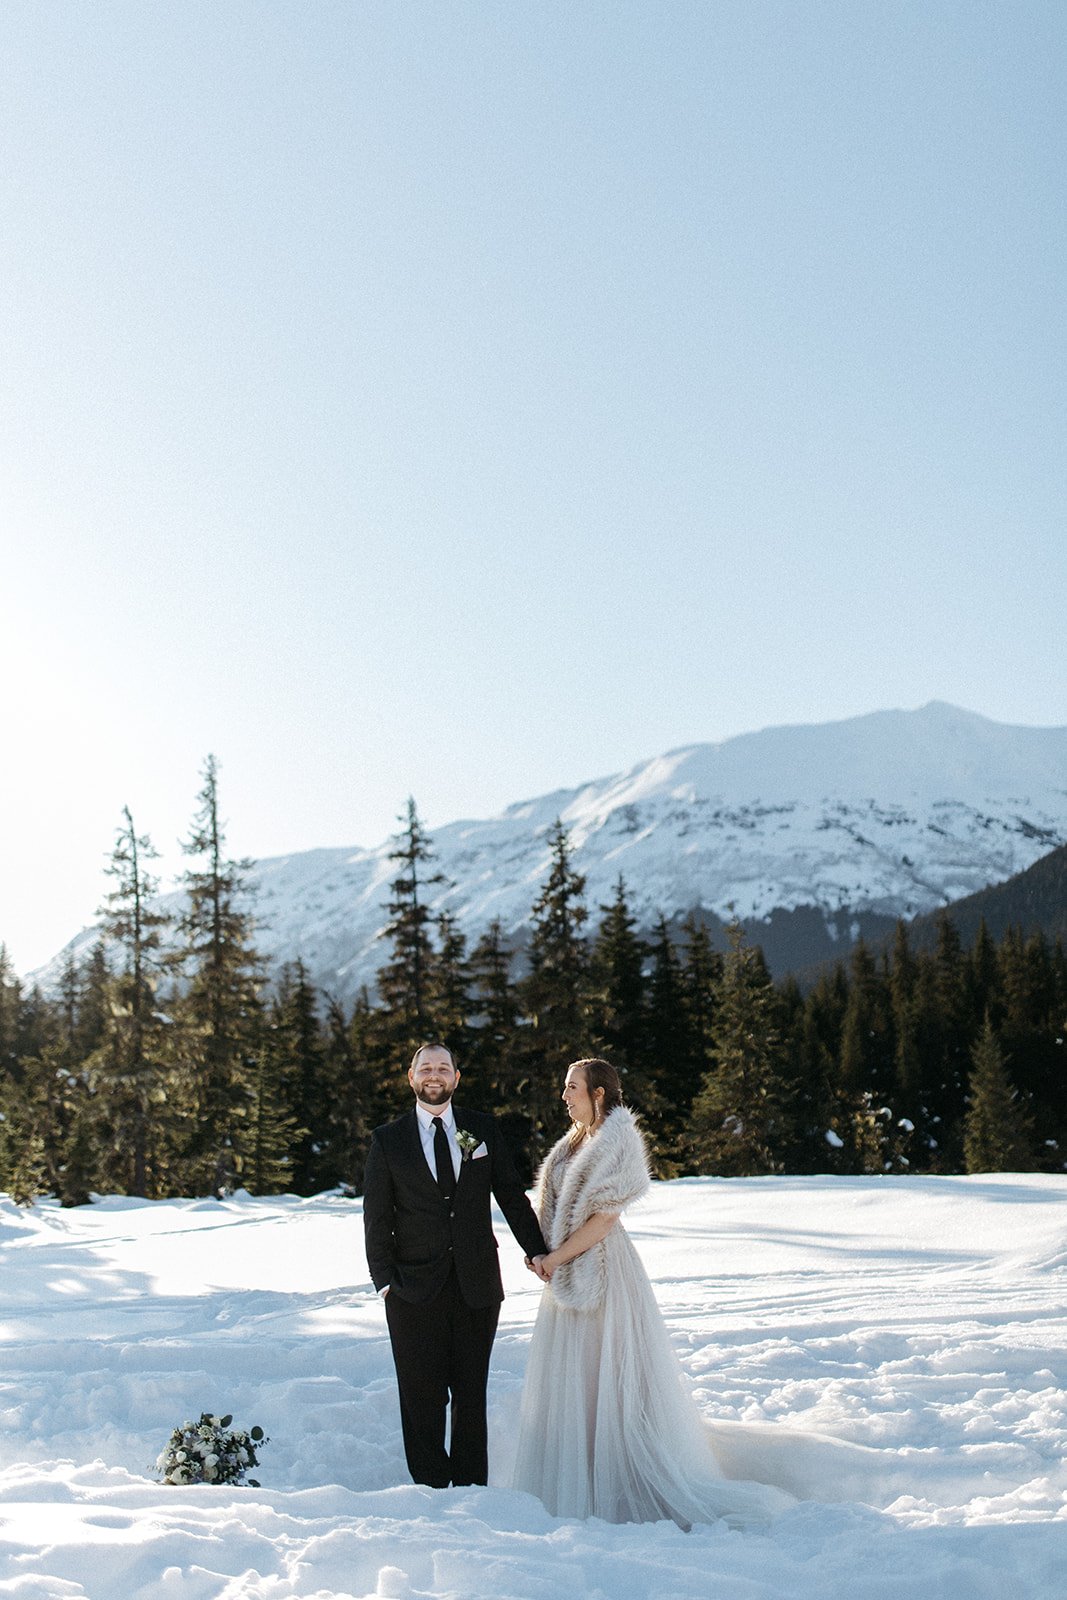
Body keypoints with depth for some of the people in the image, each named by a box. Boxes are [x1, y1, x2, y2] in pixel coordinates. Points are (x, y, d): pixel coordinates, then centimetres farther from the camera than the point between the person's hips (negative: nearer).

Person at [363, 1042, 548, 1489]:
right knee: (422, 1397, 3)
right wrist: (385, 1279, -5)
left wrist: (536, 1250, 0)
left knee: (472, 1393, 9)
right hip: (415, 1289, -1)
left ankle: (472, 1487, 20)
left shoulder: (483, 1129, 7)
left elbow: (512, 1195, 8)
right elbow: (376, 1217, 2)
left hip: (476, 1284, 2)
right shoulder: (388, 1140, 2)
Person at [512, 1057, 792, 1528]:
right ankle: (578, 1486, 20)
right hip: (570, 1274, 9)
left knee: (607, 1379, -3)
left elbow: (602, 1218, -18)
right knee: (570, 1383, 12)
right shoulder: (576, 1142, 13)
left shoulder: (616, 1140, -13)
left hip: (601, 1269, -9)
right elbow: (556, 1207, 17)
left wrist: (556, 1257, -14)